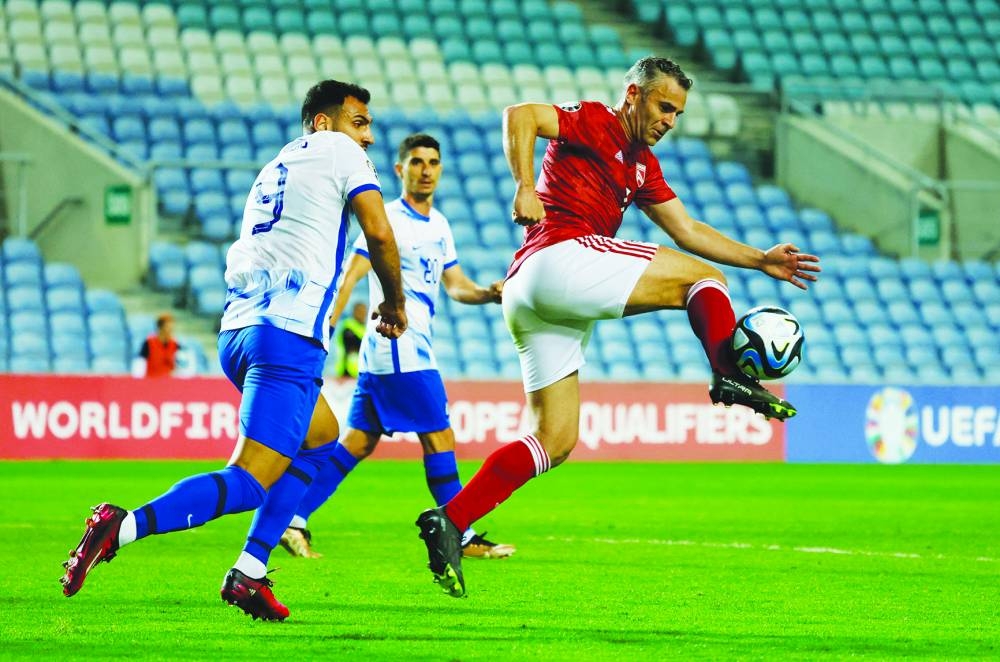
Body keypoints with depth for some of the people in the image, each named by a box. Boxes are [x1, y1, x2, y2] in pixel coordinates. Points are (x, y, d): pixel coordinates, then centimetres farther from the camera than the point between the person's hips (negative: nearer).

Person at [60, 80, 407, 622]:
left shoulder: (272, 170, 29)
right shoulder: (337, 151, 8)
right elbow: (379, 233, -2)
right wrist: (394, 302, 14)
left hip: (236, 331, 9)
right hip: (287, 333, -9)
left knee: (322, 440, 27)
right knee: (249, 482, -13)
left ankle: (250, 572, 15)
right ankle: (124, 528, -30)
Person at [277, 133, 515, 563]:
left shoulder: (439, 226, 17)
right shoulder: (387, 218, -9)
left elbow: (455, 285, 19)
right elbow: (349, 276, -12)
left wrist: (488, 294, -2)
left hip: (415, 348, 9)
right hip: (398, 348, -9)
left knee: (358, 441, 7)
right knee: (439, 437, -6)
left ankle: (294, 519, 8)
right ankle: (463, 536, -1)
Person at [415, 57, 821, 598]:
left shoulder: (642, 166, 29)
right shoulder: (593, 123, 3)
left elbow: (687, 230, 29)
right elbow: (519, 116, -12)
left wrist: (763, 260, 22)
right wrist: (525, 187, -24)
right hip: (560, 259, -9)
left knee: (555, 441, 3)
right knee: (704, 278, -4)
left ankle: (450, 522, -5)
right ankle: (730, 378, -23)